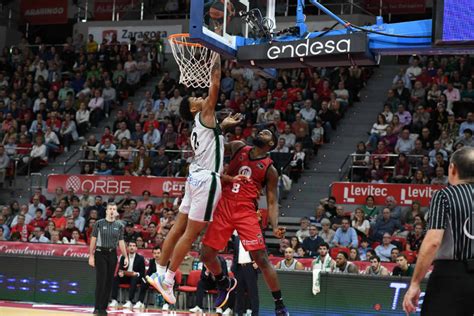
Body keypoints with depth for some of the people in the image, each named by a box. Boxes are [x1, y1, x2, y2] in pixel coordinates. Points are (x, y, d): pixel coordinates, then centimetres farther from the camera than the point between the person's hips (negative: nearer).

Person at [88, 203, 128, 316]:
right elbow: (93, 240, 0)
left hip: (112, 254, 3)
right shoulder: (99, 223, 0)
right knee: (101, 281, -9)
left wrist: (125, 257, 2)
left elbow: (121, 242, 10)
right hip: (100, 253, -3)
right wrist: (91, 255, -6)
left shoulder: (119, 226, 7)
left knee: (109, 282, 4)